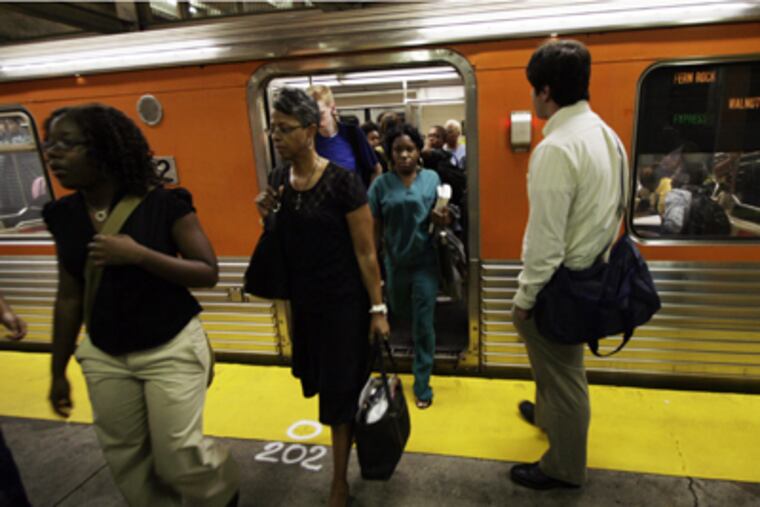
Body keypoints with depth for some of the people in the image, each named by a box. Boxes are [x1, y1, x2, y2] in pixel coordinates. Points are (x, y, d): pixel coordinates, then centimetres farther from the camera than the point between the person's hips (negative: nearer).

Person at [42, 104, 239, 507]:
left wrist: (139, 254, -26)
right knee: (125, 460, 15)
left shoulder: (164, 203, -15)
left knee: (180, 455, 2)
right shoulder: (65, 215, 1)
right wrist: (58, 371, 14)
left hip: (171, 349, -5)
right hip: (104, 357, 5)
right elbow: (69, 297, 8)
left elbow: (208, 273, -13)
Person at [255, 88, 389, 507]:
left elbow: (365, 251, -14)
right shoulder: (280, 178, 1)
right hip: (303, 298, 6)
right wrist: (267, 214, -6)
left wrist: (377, 308, -12)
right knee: (318, 377, 20)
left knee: (340, 389, 4)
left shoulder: (342, 181, -18)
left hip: (343, 300, -6)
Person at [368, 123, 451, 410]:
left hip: (425, 262, -1)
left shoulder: (432, 179, -3)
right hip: (395, 262, 1)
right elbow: (375, 228, -2)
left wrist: (443, 220, -16)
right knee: (401, 313, 20)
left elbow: (441, 217, 7)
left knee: (423, 326, 1)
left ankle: (422, 387, 14)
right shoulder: (381, 185, -5)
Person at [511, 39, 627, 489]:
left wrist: (525, 297, -15)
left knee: (562, 372, 9)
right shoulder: (605, 134, 4)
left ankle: (565, 469, 30)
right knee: (558, 361, 29)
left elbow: (546, 239, -25)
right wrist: (595, 255, 20)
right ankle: (548, 414, 53)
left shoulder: (556, 148, -25)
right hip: (589, 273, 9)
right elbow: (609, 210, 11)